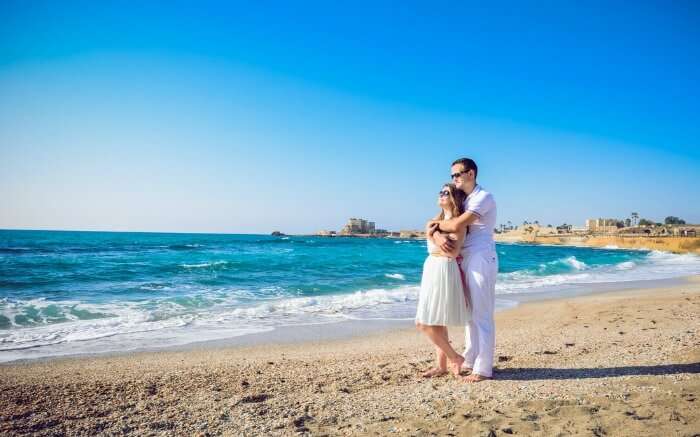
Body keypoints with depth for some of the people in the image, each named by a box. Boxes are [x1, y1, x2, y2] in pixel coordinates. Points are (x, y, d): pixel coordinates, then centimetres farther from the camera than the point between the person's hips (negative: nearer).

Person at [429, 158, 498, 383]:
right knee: (469, 313, 12)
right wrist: (437, 235, -14)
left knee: (481, 315, -5)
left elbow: (457, 225, -22)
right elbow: (434, 226, 8)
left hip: (481, 260, -8)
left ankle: (483, 369, 1)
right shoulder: (462, 200, 17)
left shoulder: (483, 197, -9)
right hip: (465, 261, 8)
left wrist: (437, 224, -3)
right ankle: (470, 361, 21)